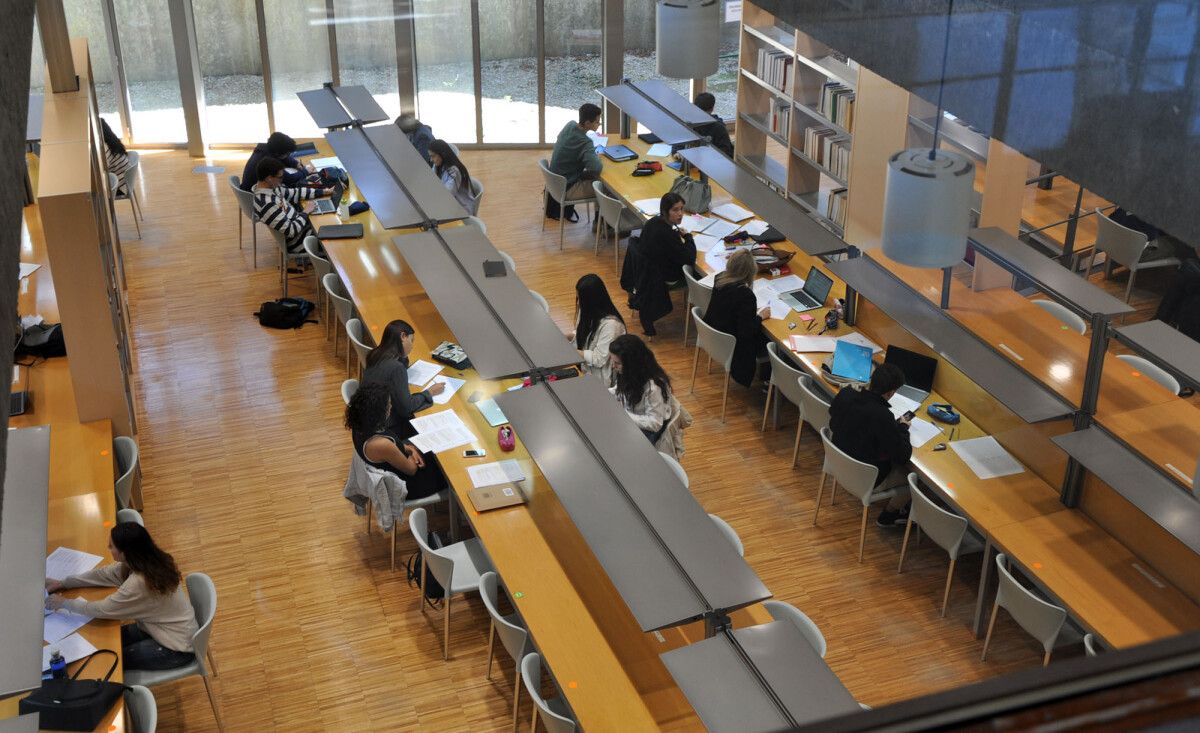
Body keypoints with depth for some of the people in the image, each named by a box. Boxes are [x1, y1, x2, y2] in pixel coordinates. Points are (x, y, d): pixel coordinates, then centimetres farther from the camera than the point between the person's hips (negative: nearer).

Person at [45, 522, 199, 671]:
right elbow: (104, 574, 8)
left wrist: (64, 603, -7)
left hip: (177, 648, -8)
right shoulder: (150, 561, -7)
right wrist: (63, 583, 8)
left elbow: (103, 609, -21)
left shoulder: (140, 583, -33)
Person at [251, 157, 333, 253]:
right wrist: (305, 213, -16)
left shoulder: (271, 187, -5)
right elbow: (290, 231, -31)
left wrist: (324, 192, 4)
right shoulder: (267, 204, -34)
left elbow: (295, 193, 7)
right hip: (297, 241, -9)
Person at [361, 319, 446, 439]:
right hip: (386, 429, -8)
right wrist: (430, 392, -9)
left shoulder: (376, 354, -1)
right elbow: (406, 407, -21)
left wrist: (403, 355, 4)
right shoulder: (395, 367, -27)